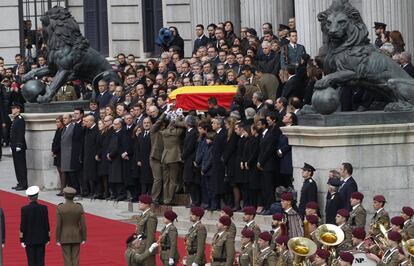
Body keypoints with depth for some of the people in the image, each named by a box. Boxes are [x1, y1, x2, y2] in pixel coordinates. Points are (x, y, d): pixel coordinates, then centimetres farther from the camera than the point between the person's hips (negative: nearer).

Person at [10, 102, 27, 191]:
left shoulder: (20, 119, -14)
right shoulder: (15, 119, 16)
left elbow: (21, 134, -20)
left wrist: (19, 146, -22)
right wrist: (12, 145, 18)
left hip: (19, 147, -10)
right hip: (14, 147, 10)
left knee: (21, 166, -6)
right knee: (17, 166, 13)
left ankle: (23, 184, -3)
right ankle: (20, 183, 19)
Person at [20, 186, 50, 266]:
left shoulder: (24, 209, -9)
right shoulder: (43, 208, -6)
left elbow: (22, 226, -7)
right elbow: (47, 224, -1)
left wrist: (22, 240, 0)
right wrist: (48, 238, 9)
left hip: (29, 239, -1)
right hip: (41, 238, 1)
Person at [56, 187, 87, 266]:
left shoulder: (60, 208, -12)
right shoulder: (79, 207, -8)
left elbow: (58, 225, -10)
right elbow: (83, 224, -7)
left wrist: (58, 240, -2)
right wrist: (84, 238, 4)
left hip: (65, 237, -1)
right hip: (76, 237, 1)